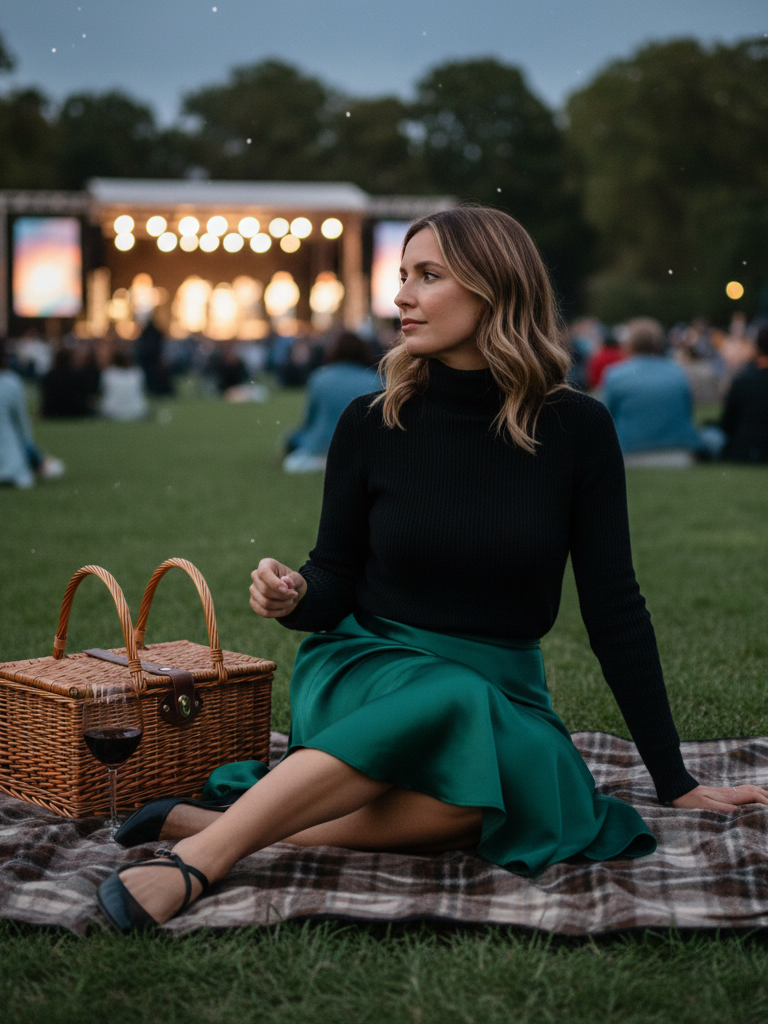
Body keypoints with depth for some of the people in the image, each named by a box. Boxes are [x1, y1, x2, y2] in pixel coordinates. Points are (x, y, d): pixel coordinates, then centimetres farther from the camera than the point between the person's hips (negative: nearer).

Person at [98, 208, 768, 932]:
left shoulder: (575, 429, -5)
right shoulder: (371, 424, -4)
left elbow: (613, 609, -1)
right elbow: (335, 580, 5)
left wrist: (675, 783, 0)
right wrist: (292, 597, -21)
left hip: (503, 690, 1)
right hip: (363, 673, -1)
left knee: (534, 795, -35)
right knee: (454, 700, -38)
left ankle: (225, 823, -33)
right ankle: (197, 859, -40)